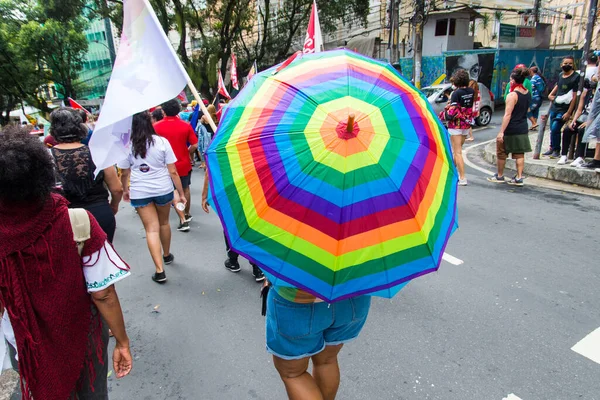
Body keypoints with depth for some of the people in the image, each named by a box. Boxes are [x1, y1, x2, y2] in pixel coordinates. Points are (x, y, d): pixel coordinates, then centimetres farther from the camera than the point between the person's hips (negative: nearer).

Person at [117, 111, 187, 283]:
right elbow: (173, 171, -6)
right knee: (164, 222, 22)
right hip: (163, 189, 1)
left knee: (151, 229, 2)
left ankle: (159, 271, -3)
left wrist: (125, 190, 21)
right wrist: (181, 193, 1)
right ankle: (167, 255, 42)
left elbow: (124, 173, 3)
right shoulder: (162, 141, -5)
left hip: (139, 192, -1)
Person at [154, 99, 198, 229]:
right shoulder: (186, 125, -9)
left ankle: (183, 220, 3)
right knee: (185, 189, 21)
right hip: (184, 163, 2)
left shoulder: (157, 126, -12)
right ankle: (187, 215, 35)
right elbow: (194, 145, -10)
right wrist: (187, 154, 9)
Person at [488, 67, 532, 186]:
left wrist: (501, 131, -22)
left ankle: (499, 176, 19)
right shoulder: (528, 93, 7)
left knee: (501, 153, 9)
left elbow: (507, 115, -21)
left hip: (511, 130, -7)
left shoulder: (512, 95, -16)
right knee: (519, 154, 10)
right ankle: (519, 178, 9)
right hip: (523, 128, 7)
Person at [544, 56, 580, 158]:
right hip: (554, 107, 6)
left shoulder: (575, 77, -11)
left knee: (555, 129, -12)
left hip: (564, 109, -6)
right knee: (552, 129, 10)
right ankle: (552, 148, 23)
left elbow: (574, 97, -15)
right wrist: (551, 94, 14)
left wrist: (568, 112, -19)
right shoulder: (560, 76, 9)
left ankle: (557, 150, 2)